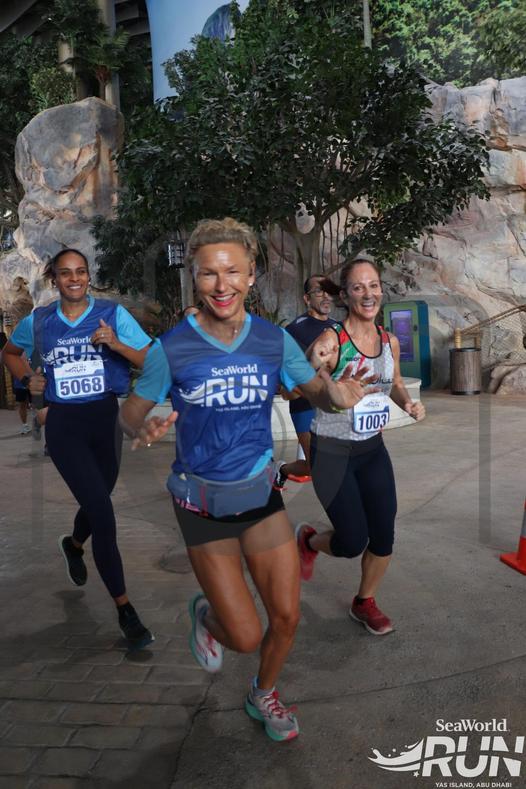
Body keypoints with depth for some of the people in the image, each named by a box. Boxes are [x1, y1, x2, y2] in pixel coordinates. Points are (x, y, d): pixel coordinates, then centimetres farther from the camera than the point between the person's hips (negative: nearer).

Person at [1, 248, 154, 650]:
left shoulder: (113, 313, -3)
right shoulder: (38, 321, 2)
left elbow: (153, 362, -6)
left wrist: (117, 345, -21)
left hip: (106, 418, 2)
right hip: (64, 424, -1)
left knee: (95, 503, 21)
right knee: (102, 511, -13)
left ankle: (74, 544, 59)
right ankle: (124, 608, -1)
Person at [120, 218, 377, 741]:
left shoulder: (274, 340, -8)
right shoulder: (171, 349, -15)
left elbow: (317, 391, -1)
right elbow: (130, 412, -5)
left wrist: (337, 395, -25)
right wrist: (143, 429, -29)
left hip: (260, 493, 3)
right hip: (202, 503, -2)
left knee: (286, 616, 8)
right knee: (246, 637, 0)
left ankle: (263, 694, 41)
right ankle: (206, 615, 38)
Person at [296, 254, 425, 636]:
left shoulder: (391, 341, -1)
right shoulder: (330, 340, -19)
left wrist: (409, 402, -3)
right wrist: (314, 367, -39)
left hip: (373, 449, 6)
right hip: (332, 451, -5)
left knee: (384, 536, 7)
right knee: (353, 542, -3)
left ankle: (365, 603, 35)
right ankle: (308, 538, 33)